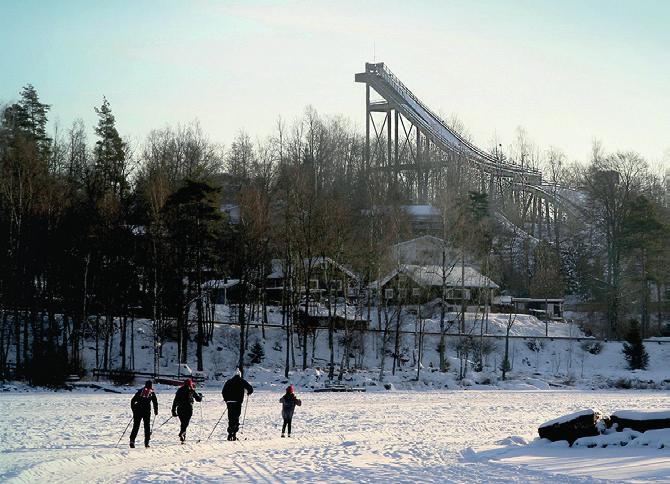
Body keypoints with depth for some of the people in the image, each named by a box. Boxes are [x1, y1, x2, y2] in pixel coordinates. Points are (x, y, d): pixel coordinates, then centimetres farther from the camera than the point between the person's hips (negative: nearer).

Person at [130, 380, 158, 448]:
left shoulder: (140, 391, 10)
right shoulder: (151, 393, 6)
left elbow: (133, 401, 7)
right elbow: (155, 402, 4)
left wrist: (133, 409, 16)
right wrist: (156, 411, 18)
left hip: (138, 410, 2)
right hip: (147, 411, -2)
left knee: (136, 426, 5)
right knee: (147, 426, 9)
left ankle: (132, 441, -10)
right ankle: (146, 442, 3)